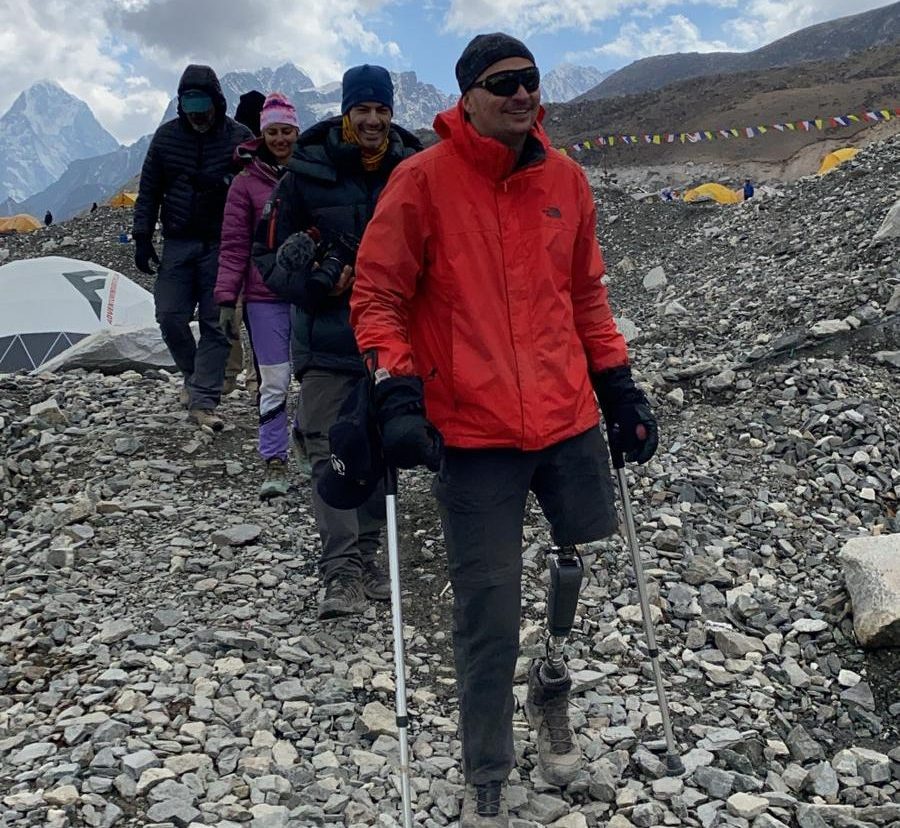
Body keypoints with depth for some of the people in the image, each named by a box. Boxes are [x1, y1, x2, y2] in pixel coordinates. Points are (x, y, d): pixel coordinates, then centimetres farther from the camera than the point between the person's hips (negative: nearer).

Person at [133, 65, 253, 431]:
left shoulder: (239, 138, -3)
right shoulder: (166, 136, 5)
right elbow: (148, 191, 9)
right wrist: (142, 237, 4)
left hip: (222, 246, -2)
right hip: (177, 244, 2)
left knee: (216, 324, -2)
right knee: (170, 317, -3)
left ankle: (203, 402, 3)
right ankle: (194, 376, 23)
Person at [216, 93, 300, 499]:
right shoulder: (247, 182, 3)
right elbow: (234, 246, 1)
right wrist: (226, 299, -4)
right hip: (265, 296, -1)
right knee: (274, 381, -1)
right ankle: (275, 464, 6)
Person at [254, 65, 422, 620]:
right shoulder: (308, 171, -2)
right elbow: (269, 251, 2)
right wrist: (315, 279, -15)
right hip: (327, 338, -2)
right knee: (331, 452, -7)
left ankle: (365, 558, 24)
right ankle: (342, 573, -2)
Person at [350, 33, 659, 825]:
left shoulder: (565, 178, 8)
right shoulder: (422, 179, -5)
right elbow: (376, 297, -5)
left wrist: (618, 386, 14)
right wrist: (398, 394, -17)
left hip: (570, 419, 5)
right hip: (473, 433, -4)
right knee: (488, 614, 1)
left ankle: (553, 693, 45)